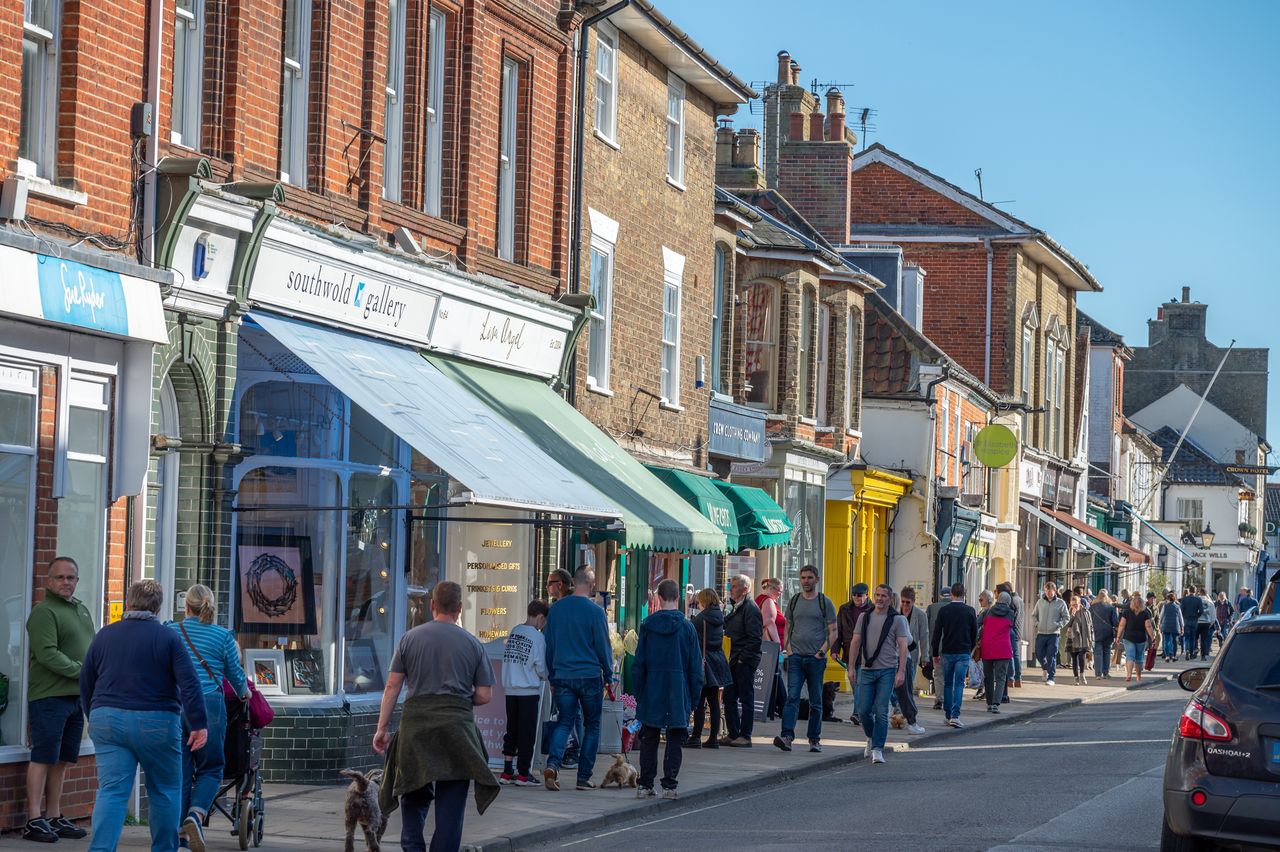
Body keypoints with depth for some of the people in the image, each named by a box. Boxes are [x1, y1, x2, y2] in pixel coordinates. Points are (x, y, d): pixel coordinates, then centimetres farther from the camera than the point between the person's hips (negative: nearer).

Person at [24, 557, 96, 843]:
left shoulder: (82, 610, 19)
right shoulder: (43, 612, -9)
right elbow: (47, 653, -18)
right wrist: (81, 671, -19)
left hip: (76, 696, 8)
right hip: (49, 697, -8)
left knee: (62, 760, 11)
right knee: (43, 757, -6)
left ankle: (54, 817, 17)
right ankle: (34, 820, -4)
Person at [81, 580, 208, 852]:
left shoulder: (103, 636, 8)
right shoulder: (168, 638, -2)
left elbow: (85, 684, 17)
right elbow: (189, 684, -10)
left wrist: (96, 718, 30)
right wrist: (199, 724, -8)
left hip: (108, 720, 2)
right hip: (156, 724, -2)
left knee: (111, 791, -3)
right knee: (165, 791, 12)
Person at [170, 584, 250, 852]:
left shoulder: (169, 631, 8)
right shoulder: (223, 636, 4)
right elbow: (236, 674, 13)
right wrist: (244, 693, 34)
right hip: (209, 705, -1)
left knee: (180, 771, 8)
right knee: (210, 769, 10)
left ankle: (180, 830, 6)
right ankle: (196, 814, -14)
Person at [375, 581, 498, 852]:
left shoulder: (410, 638, 6)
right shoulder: (473, 644, 5)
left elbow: (392, 686, 2)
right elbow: (484, 695, 4)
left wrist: (382, 727, 6)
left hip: (415, 723, 1)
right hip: (457, 727, -1)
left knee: (414, 797, 13)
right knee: (451, 802, 4)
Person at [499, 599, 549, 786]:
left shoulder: (513, 632, 7)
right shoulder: (538, 637, -12)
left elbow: (505, 657, 11)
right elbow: (541, 667, -10)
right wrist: (546, 677, 11)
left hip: (510, 689, 6)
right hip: (529, 690, -6)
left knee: (511, 730, 12)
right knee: (527, 732, 1)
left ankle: (507, 772, 13)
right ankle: (523, 774, 3)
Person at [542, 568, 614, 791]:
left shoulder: (556, 608, 4)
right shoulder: (594, 611, -9)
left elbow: (549, 645, 10)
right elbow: (603, 646, -5)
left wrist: (552, 677, 18)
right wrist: (608, 675, 7)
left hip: (562, 675, 3)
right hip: (590, 675, -3)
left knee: (564, 722, 8)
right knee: (591, 725, 9)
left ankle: (553, 763, -17)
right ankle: (584, 777, 7)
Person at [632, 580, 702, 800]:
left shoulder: (647, 625, -2)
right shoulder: (686, 627, -4)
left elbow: (639, 662, 1)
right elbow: (695, 665, -2)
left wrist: (638, 691, 8)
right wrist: (695, 695, 5)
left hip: (652, 691, 1)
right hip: (678, 692, -1)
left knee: (649, 739, 10)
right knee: (674, 740, 6)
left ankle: (645, 785, 8)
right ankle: (669, 786, 3)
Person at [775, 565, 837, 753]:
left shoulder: (825, 602, 2)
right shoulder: (794, 601, 11)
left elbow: (833, 632, 0)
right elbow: (787, 627, 17)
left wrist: (822, 652, -10)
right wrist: (788, 648, 2)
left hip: (816, 658, -2)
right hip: (796, 657, 2)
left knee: (815, 701, 5)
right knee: (792, 697, -10)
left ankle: (814, 739, 13)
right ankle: (787, 736, -19)